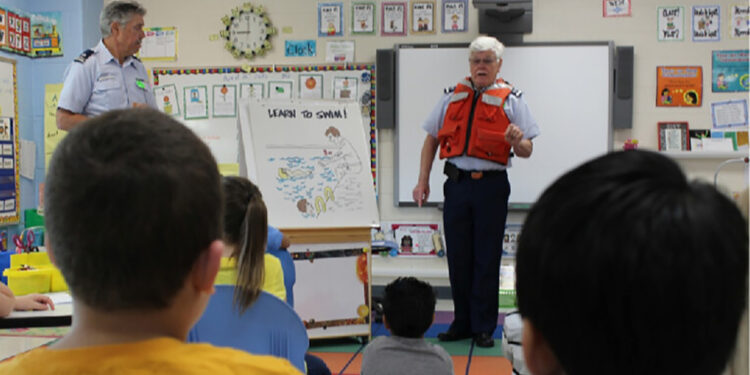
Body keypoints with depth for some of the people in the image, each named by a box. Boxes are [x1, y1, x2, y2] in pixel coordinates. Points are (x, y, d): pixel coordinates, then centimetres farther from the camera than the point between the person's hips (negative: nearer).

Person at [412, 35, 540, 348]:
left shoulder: (511, 100, 3)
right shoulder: (452, 98, 12)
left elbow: (526, 151, -1)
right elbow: (431, 139, 15)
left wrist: (518, 142, -24)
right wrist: (423, 181, 8)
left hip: (491, 185, -3)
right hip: (456, 183, 3)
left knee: (486, 260, 2)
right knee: (457, 257, 8)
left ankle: (484, 327, 14)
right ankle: (462, 323, 21)